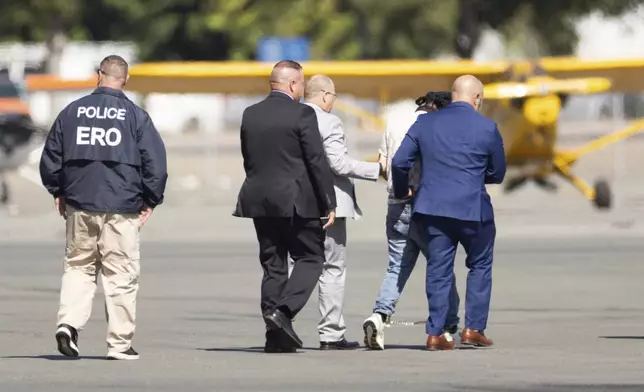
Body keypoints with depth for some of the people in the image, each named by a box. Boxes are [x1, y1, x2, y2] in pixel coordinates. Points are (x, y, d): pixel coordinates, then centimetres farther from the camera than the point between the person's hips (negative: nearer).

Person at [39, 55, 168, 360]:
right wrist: (150, 201, 6)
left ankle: (69, 322, -6)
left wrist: (58, 192, 24)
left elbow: (50, 158, 10)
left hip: (79, 205, 3)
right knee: (121, 274, 2)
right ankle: (120, 343, 2)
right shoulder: (135, 116, -3)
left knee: (78, 266, 14)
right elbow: (155, 161, -5)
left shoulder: (71, 112, 5)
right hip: (122, 208, -2)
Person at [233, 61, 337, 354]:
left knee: (273, 265, 9)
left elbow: (248, 160, 13)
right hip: (297, 202, -6)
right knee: (311, 259, 5)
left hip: (259, 200, 6)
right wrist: (329, 203, -6)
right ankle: (283, 311, -15)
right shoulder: (302, 114, -10)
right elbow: (317, 162, -11)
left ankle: (277, 336, 7)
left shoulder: (250, 115, 8)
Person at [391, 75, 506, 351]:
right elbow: (498, 173, 4)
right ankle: (473, 328, 10)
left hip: (433, 208, 3)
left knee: (438, 270, 8)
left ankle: (435, 333, 4)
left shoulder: (425, 123, 4)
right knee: (480, 266, 15)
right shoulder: (487, 128, -4)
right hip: (473, 209, -3)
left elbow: (399, 162, 4)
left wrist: (401, 192, 21)